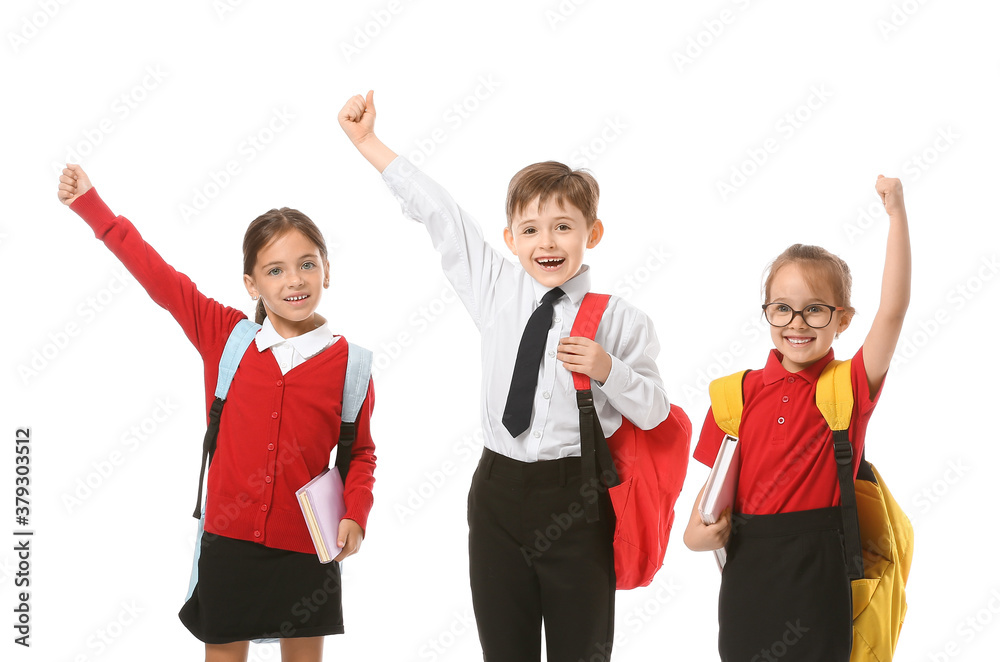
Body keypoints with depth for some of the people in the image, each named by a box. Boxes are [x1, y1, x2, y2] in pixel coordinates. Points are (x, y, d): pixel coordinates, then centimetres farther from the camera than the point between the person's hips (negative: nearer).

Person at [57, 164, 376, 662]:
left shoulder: (347, 363, -5)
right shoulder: (225, 337, -3)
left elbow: (361, 453, 5)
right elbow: (159, 277, -1)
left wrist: (355, 515, -11)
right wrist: (89, 203, 0)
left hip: (306, 546, -1)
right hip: (228, 540, 1)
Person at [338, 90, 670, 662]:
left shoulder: (620, 320, -5)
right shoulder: (497, 291, 4)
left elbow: (653, 412, -3)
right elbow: (437, 212, 7)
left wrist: (607, 370, -21)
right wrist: (367, 142, 10)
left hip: (577, 503, -3)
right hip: (499, 492, 3)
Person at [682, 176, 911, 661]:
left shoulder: (851, 387, -2)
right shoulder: (741, 392, 5)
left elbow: (893, 311, -14)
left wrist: (896, 216, -19)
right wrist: (699, 528, -11)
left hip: (819, 563, -2)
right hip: (748, 561, 2)